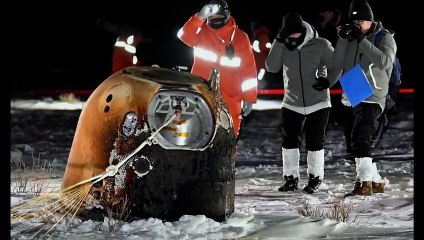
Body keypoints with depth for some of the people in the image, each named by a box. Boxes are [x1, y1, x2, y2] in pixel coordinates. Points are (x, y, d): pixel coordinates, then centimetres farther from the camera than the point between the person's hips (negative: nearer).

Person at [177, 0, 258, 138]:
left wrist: (249, 98, -2)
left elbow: (248, 69, 1)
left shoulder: (240, 38, 0)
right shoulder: (201, 31, 1)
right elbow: (185, 36, -20)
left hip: (230, 100, 0)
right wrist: (200, 17, -33)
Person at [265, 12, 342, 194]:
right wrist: (279, 41, -22)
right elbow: (271, 67, -16)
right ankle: (291, 178, 15)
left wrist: (329, 80, -21)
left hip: (318, 103, -2)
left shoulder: (321, 45, -11)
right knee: (289, 141, 4)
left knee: (315, 142, 5)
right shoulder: (283, 47, -4)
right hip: (292, 103, 3)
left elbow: (335, 67, -2)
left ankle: (315, 178, 18)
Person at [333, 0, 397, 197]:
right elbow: (339, 63, 4)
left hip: (371, 99, -7)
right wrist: (342, 39, -8)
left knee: (360, 139, -22)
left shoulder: (385, 38, -3)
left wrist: (363, 41, -21)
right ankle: (375, 181, 20)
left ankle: (364, 182, -23)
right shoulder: (353, 39, 10)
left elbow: (385, 61, -21)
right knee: (353, 144, 10)